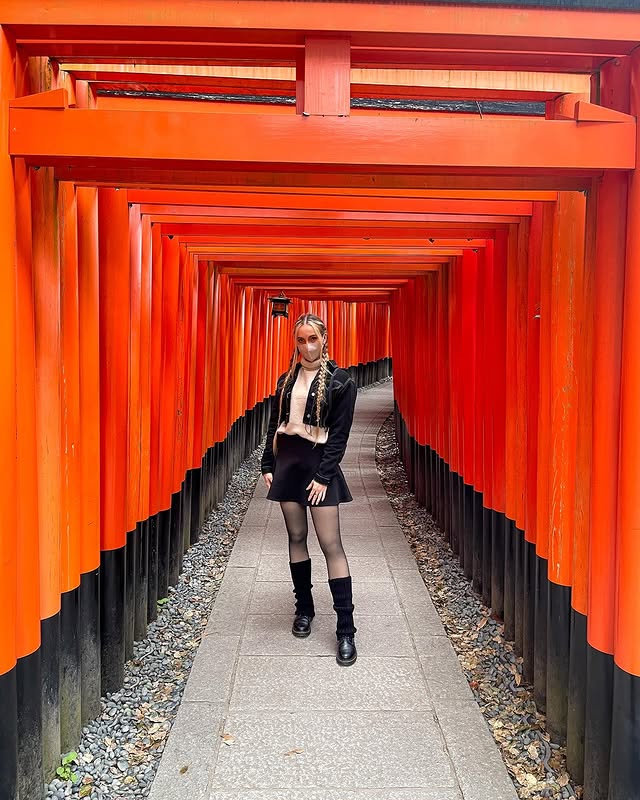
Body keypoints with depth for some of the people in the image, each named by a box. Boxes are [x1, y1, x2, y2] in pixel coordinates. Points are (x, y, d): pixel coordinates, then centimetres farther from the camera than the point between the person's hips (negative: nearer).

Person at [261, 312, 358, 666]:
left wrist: (323, 476, -14)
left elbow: (340, 434, -9)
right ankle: (304, 608, 26)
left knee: (331, 544, -6)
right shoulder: (286, 380, 9)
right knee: (296, 537, 11)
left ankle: (346, 630, -1)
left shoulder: (340, 381, -6)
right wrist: (268, 465, 7)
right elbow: (274, 425, 12)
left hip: (320, 464, -5)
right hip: (287, 462, 5)